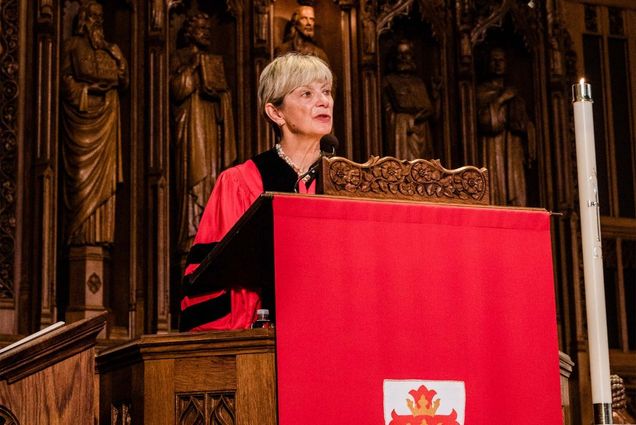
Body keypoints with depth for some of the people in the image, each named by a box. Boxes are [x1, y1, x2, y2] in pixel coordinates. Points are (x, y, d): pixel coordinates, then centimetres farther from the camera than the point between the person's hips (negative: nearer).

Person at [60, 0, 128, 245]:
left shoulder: (108, 49, 24)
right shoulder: (72, 45, 9)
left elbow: (123, 82, 16)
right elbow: (64, 78, -3)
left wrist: (120, 60, 0)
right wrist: (86, 89, -11)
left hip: (105, 114, 5)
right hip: (81, 111, -5)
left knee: (104, 173, -3)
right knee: (82, 170, -12)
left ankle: (100, 235, -7)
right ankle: (81, 235, -16)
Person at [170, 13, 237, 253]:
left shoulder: (215, 62, 19)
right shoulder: (180, 60, 3)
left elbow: (225, 96, 17)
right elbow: (177, 91, -11)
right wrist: (191, 66, -13)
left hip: (214, 132, 6)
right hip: (193, 132, -6)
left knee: (215, 184, 1)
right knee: (195, 182, -12)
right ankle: (191, 239, -12)